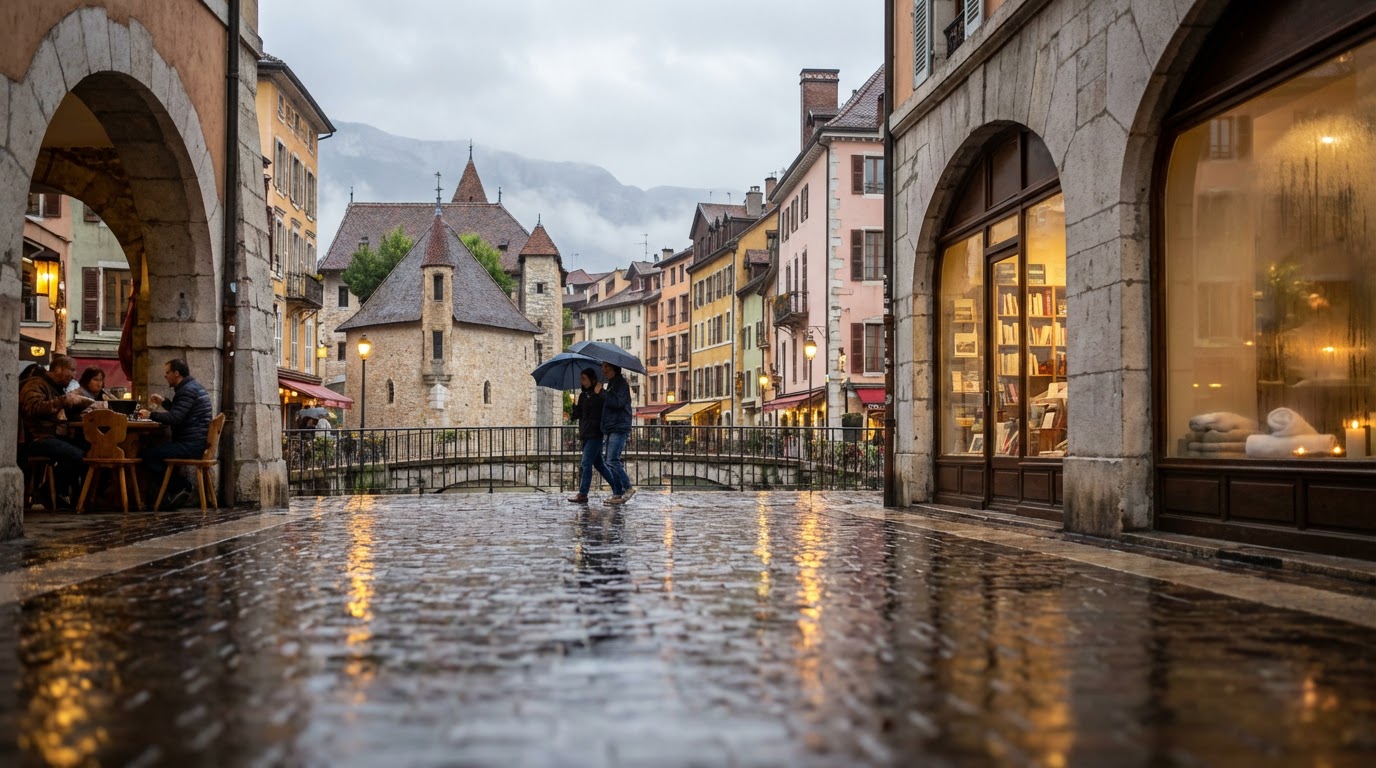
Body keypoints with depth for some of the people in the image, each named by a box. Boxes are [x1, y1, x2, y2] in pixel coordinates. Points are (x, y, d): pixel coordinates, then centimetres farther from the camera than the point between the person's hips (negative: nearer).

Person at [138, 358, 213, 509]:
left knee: (148, 455, -10)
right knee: (156, 452, 24)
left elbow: (174, 418, -25)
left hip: (190, 445, -11)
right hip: (198, 442, 11)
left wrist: (150, 415, -14)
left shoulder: (187, 390, -15)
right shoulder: (195, 386, 19)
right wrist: (163, 402, 25)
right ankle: (178, 489, 15)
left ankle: (179, 487, -1)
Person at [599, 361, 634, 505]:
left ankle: (628, 488, -9)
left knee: (612, 461, -16)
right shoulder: (611, 384, 22)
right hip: (612, 428, 10)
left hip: (619, 428, -10)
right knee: (611, 462, 6)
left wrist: (601, 395, -11)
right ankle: (617, 493, 8)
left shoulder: (621, 383, -7)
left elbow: (618, 402, -20)